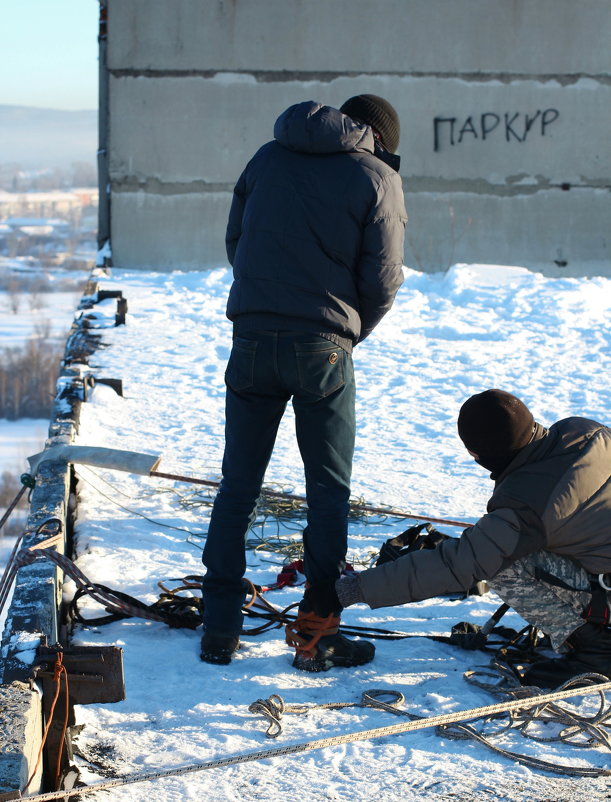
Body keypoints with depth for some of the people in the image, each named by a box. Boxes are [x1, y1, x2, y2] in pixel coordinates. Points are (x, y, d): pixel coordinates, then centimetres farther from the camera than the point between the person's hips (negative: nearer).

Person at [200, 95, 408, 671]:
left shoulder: (267, 157, 12)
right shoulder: (378, 179, 0)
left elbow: (234, 242, 13)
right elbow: (382, 282, -3)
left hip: (252, 339, 3)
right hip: (323, 348, -3)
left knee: (238, 485, 11)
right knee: (328, 492, 7)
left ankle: (219, 629, 13)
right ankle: (316, 636, 8)